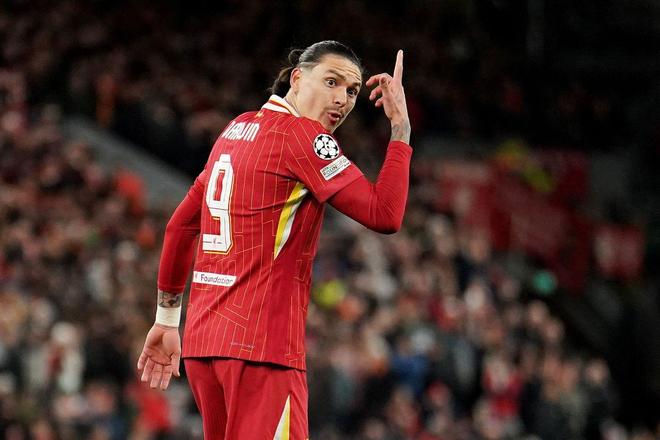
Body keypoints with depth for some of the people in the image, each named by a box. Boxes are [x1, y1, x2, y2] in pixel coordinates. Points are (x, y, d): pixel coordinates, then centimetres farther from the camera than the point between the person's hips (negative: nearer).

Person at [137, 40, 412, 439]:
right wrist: (401, 129, -8)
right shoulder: (302, 135, -8)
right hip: (260, 345, -9)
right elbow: (385, 215, -15)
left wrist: (167, 319, 28)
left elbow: (180, 226, 22)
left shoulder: (238, 129, 17)